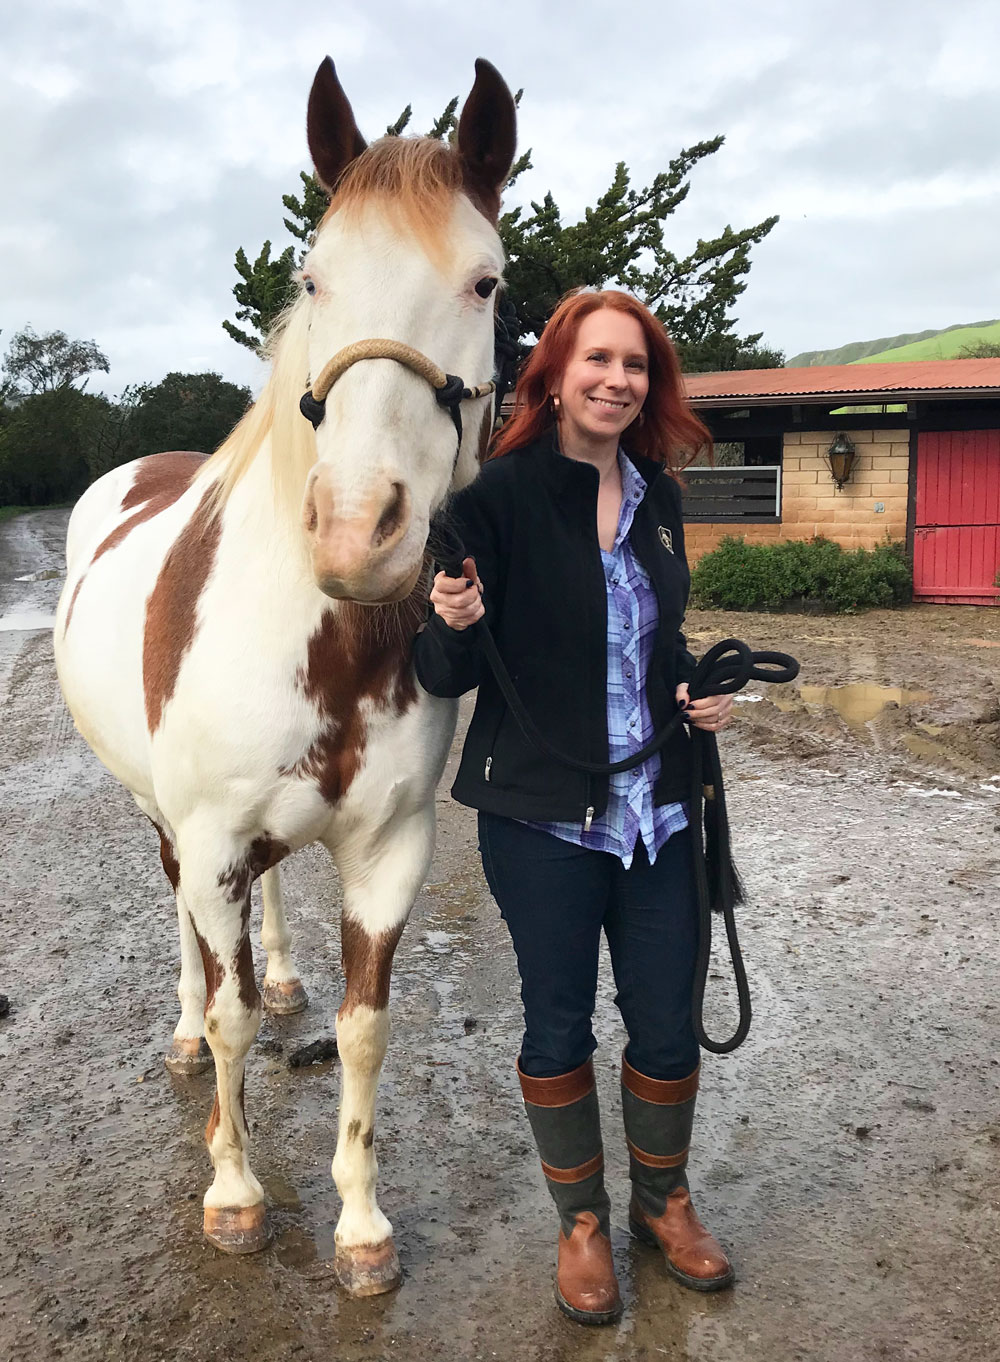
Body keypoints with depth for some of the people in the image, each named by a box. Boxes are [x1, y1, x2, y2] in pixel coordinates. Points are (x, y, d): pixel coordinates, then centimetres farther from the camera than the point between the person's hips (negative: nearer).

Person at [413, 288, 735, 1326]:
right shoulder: (500, 494, -12)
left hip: (657, 810, 5)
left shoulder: (658, 498, 5)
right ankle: (581, 1221, 35)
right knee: (558, 1025, 12)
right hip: (542, 819, -4)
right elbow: (445, 676, -11)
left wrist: (698, 691, 0)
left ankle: (662, 1199, 40)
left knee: (668, 1026, 13)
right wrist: (453, 623, -32)